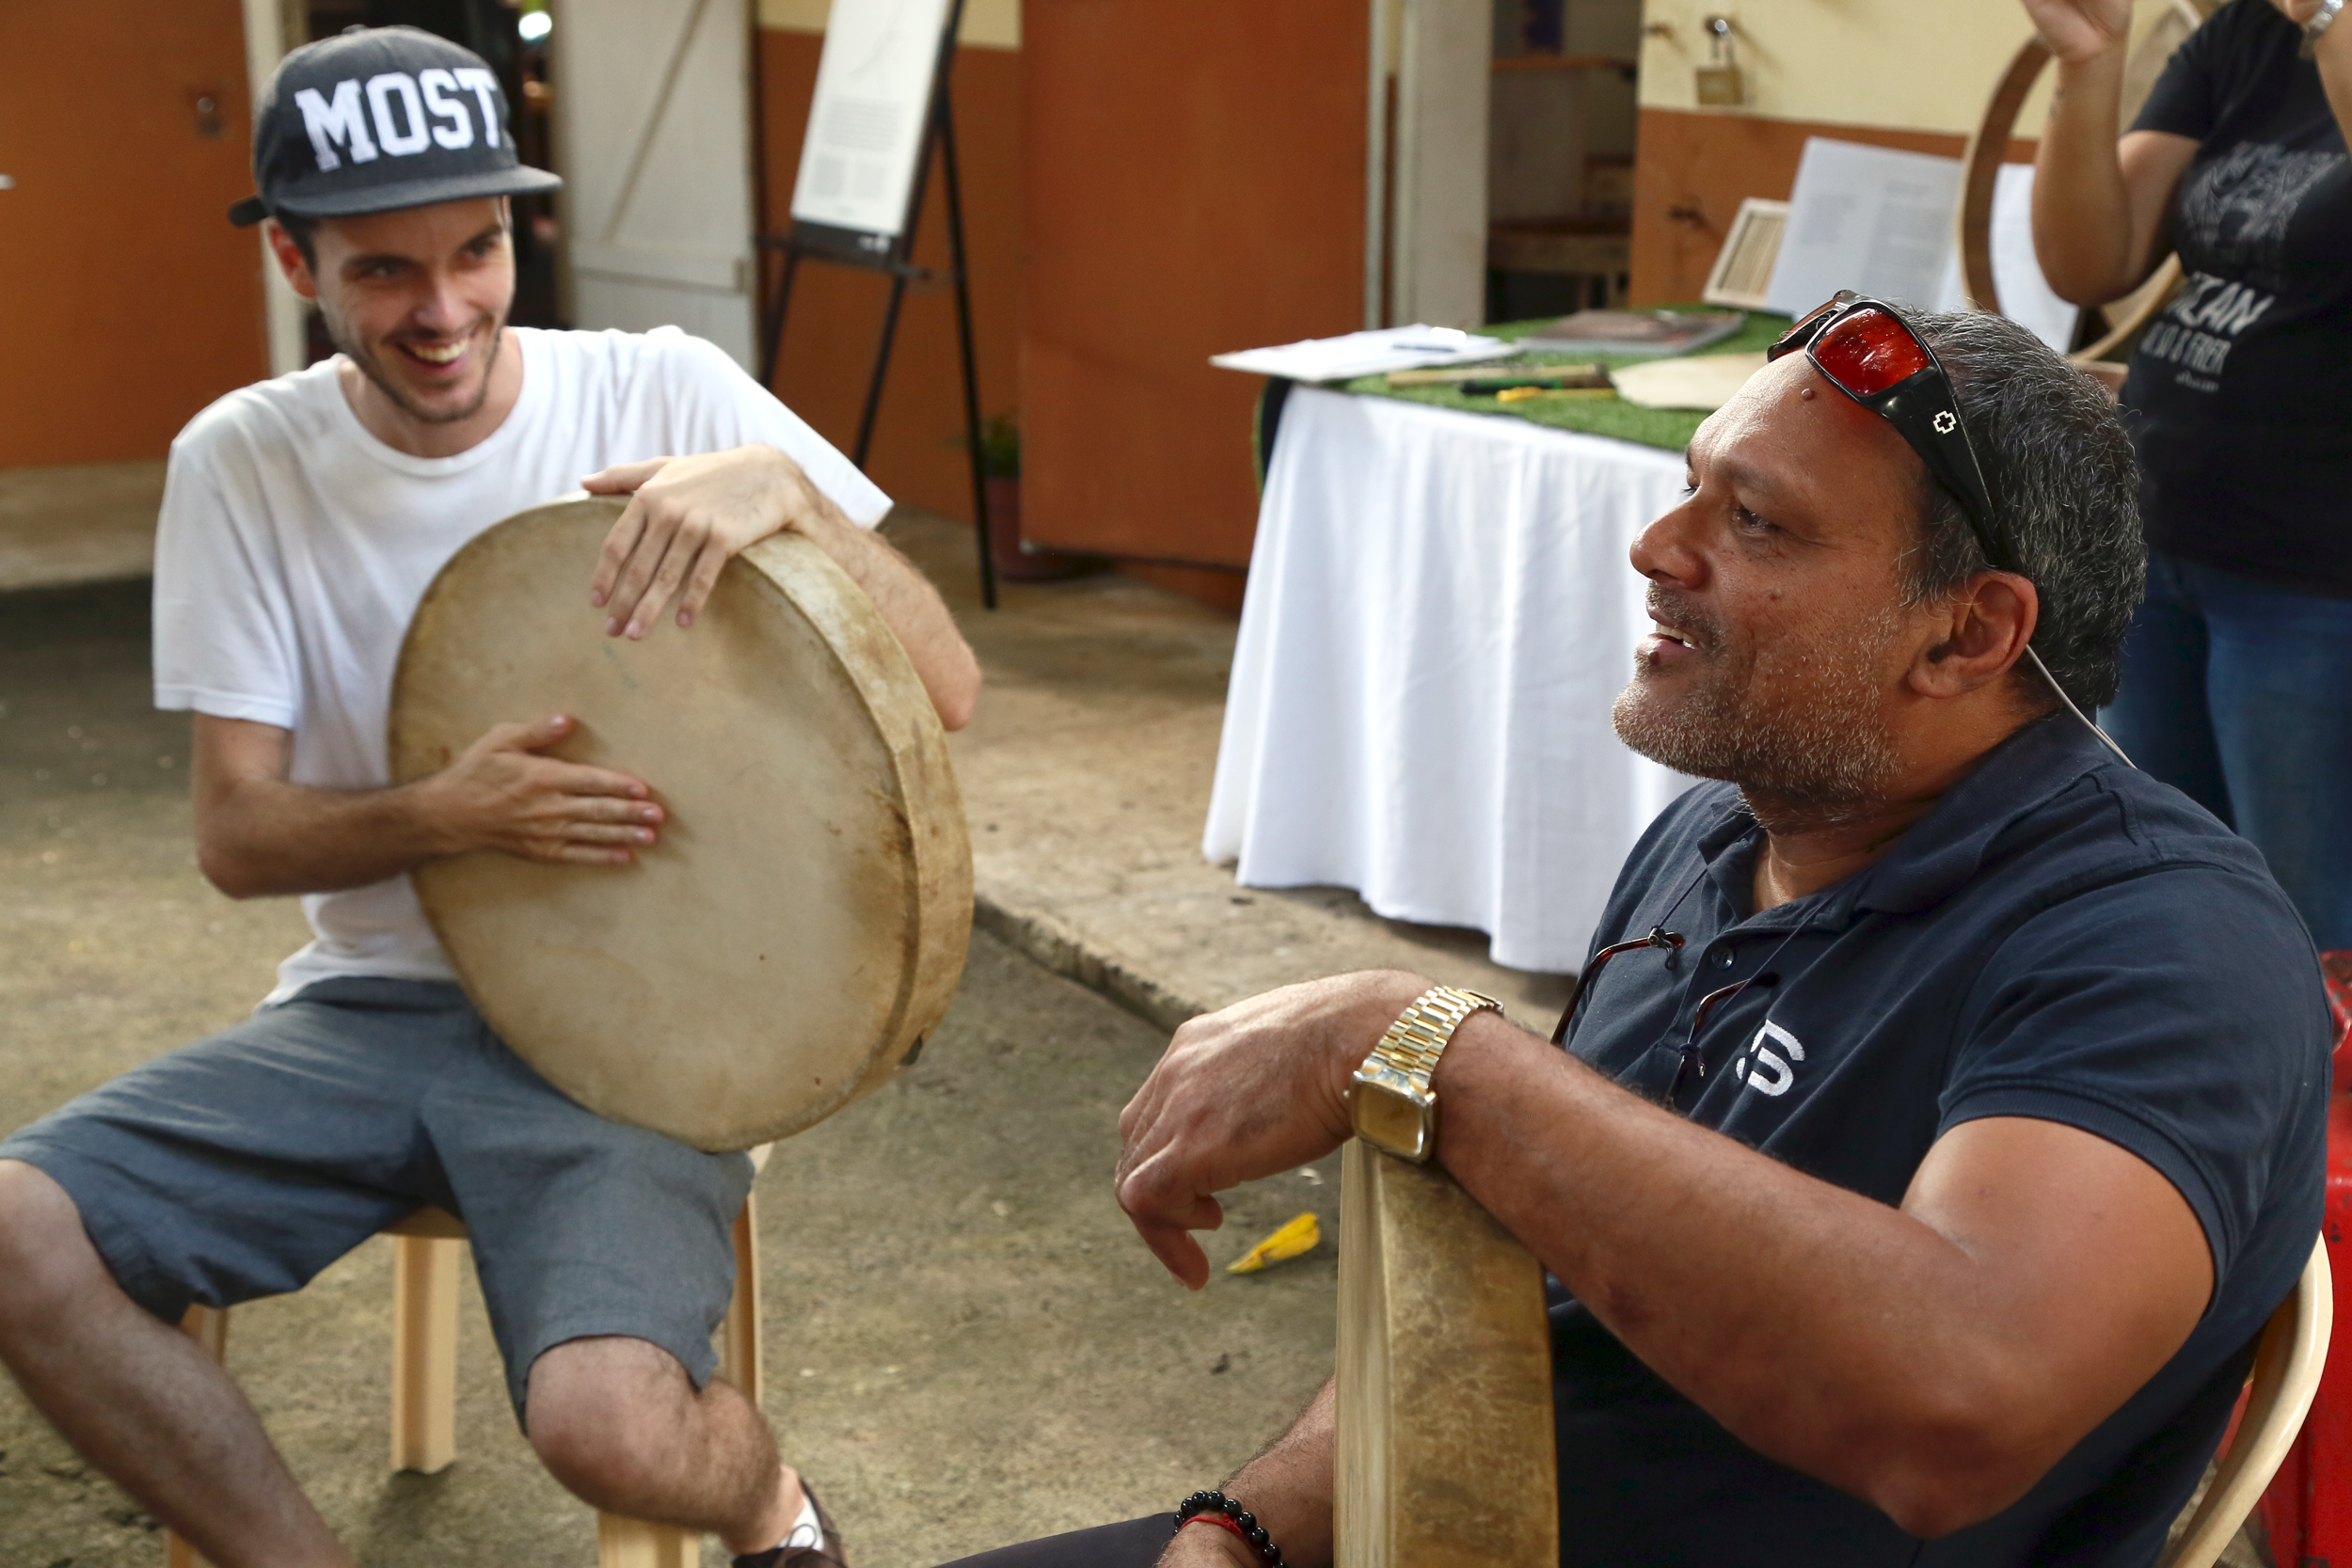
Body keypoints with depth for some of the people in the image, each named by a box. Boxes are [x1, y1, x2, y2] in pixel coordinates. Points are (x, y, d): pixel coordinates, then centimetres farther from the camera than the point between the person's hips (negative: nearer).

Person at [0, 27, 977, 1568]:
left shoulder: (664, 391, -7)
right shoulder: (244, 461, -1)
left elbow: (945, 691, -11)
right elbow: (237, 833, 0)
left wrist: (783, 487, -29)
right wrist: (449, 816, -20)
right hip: (372, 1013, 3)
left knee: (611, 1421, -28)